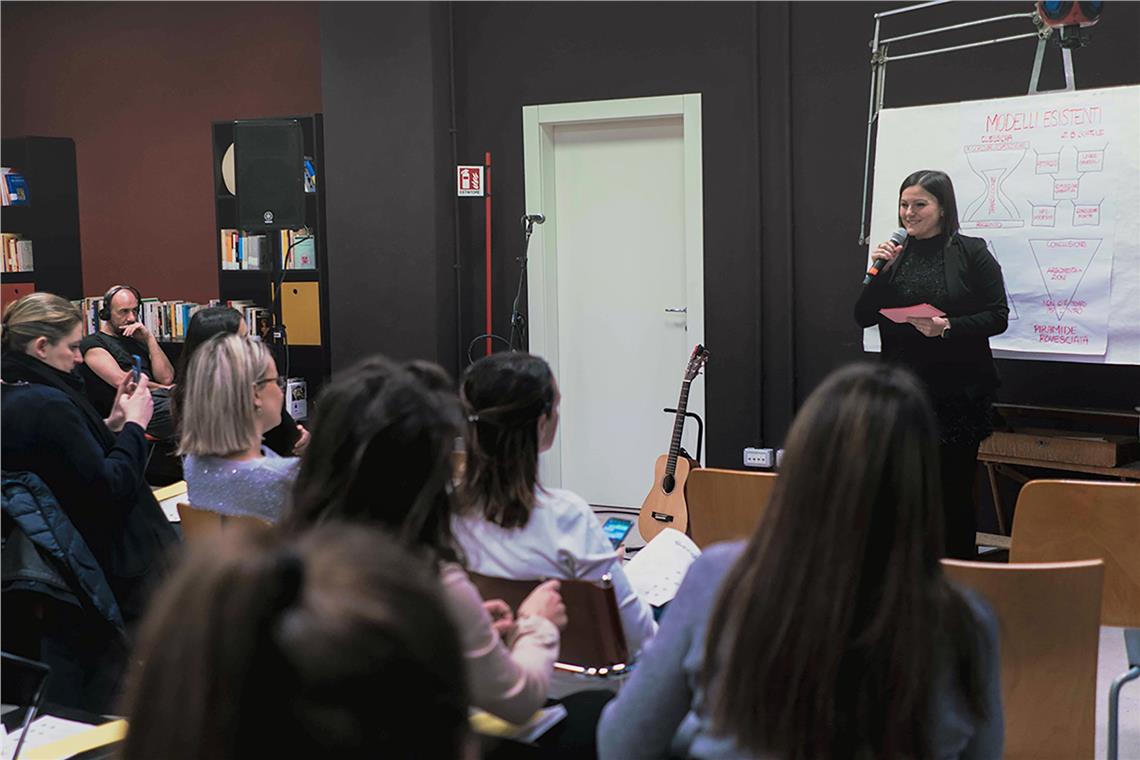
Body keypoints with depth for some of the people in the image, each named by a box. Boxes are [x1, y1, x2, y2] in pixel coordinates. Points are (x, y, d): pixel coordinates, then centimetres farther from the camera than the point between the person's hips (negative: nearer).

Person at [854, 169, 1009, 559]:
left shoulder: (971, 253, -2)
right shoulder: (896, 254, 10)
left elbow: (998, 318, -7)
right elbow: (863, 317, 6)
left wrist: (948, 326, -20)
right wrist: (879, 271, -6)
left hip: (958, 393, -4)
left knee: (954, 487, 2)